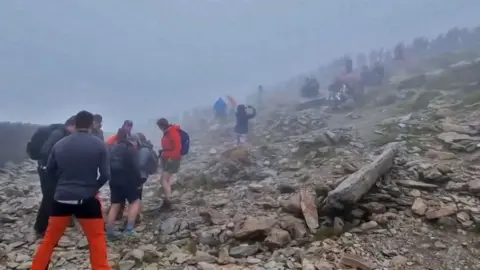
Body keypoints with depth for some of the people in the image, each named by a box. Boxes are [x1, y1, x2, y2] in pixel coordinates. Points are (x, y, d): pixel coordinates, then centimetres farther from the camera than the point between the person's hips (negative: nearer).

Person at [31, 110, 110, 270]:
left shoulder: (59, 144, 2)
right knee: (97, 238, 9)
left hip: (62, 198, 3)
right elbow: (105, 175, -7)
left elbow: (50, 171, 12)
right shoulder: (99, 145, -6)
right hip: (87, 199, -3)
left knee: (50, 239, 18)